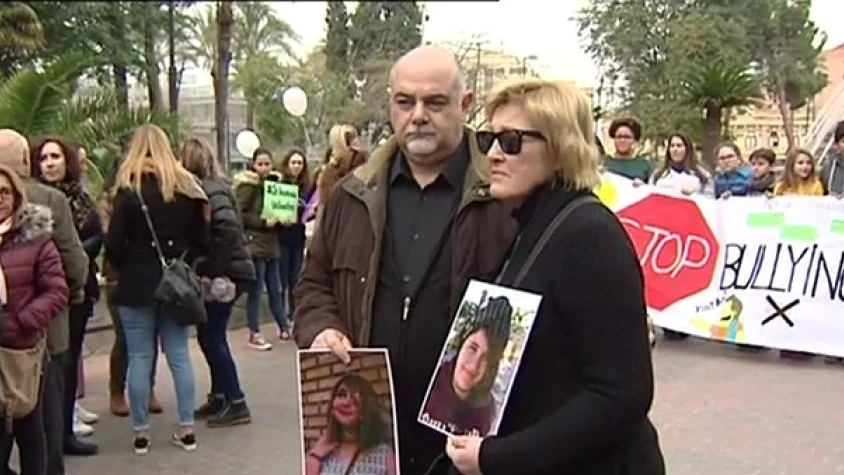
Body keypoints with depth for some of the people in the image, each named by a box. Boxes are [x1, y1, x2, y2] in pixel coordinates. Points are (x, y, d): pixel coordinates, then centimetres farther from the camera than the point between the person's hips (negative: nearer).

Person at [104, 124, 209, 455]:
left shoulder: (129, 188, -9)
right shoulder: (187, 186, 3)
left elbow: (114, 244, -9)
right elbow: (201, 240, 5)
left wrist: (127, 268, 8)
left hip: (137, 285, -3)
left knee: (139, 358, 5)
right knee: (179, 355, 10)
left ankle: (141, 433, 12)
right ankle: (186, 429, 13)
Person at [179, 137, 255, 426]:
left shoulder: (208, 189, -14)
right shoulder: (210, 186, 13)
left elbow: (228, 228, -27)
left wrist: (214, 267, -21)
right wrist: (210, 267, 7)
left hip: (226, 273, -9)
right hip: (225, 271, 9)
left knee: (210, 336, -4)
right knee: (212, 335, 14)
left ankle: (236, 404, 1)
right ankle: (219, 397, 24)